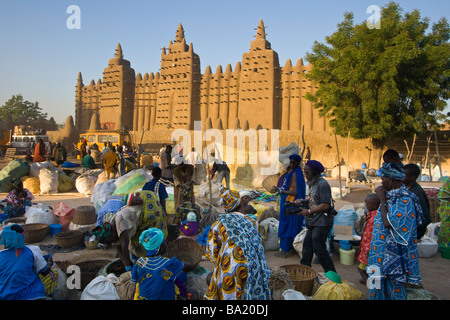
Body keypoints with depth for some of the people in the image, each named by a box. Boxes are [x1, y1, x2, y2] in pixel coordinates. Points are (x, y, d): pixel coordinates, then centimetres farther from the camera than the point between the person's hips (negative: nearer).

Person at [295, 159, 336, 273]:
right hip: (313, 222, 10)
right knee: (307, 245, 14)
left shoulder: (322, 184, -16)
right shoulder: (313, 183, 15)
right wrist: (302, 202, 8)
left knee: (319, 248, -6)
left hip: (322, 222, -10)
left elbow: (325, 205, -21)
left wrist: (309, 211, -17)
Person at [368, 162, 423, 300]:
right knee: (381, 282, 18)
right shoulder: (392, 195, 8)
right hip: (384, 251, 9)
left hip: (394, 252, -9)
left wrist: (383, 200, -20)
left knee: (394, 287, 3)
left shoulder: (404, 200, -20)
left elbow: (389, 223, -28)